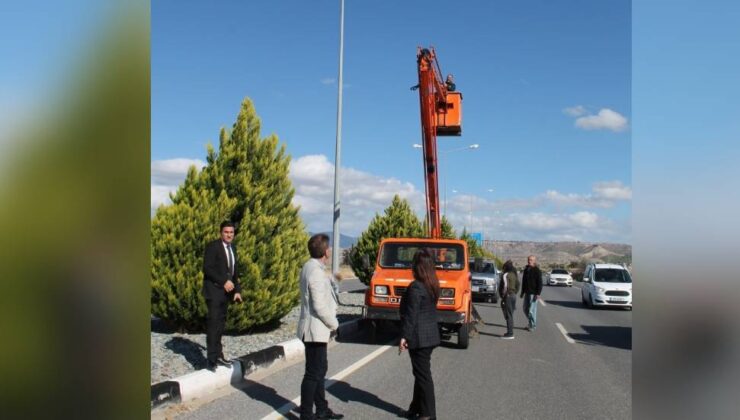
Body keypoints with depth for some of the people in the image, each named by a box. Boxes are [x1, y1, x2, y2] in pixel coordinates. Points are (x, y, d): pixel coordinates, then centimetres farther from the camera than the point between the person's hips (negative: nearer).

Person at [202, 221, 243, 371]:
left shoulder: (233, 248, 14)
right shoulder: (212, 246, -9)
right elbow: (207, 268, -17)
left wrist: (237, 290, 8)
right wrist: (224, 281, -21)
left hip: (226, 291, 7)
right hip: (213, 290, -7)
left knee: (221, 324, 9)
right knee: (213, 323, -10)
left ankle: (218, 355, 15)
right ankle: (211, 358, -6)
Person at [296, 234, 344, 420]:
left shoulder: (310, 267, 9)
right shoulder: (316, 272, -22)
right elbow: (320, 306, -23)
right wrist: (334, 324, -11)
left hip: (316, 329, 10)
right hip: (316, 330, -10)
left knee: (320, 369, 20)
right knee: (313, 373, -1)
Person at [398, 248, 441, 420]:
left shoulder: (416, 287, -19)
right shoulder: (433, 284, 8)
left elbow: (411, 314, -20)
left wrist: (405, 336, -15)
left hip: (419, 337, -9)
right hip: (430, 334, 9)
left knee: (423, 374, 0)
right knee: (420, 373, 17)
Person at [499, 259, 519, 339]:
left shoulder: (505, 275, -13)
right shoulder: (514, 274, 12)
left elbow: (505, 286, -20)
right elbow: (517, 286, 16)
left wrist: (503, 296, -14)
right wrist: (514, 293, 18)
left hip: (508, 296, -9)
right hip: (513, 296, 9)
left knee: (508, 315, -5)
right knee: (510, 315, 15)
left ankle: (510, 334, -4)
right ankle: (510, 332, 21)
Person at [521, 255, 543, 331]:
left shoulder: (537, 271, -9)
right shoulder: (526, 269, 13)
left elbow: (540, 283, -13)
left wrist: (538, 294, -20)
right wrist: (522, 292, 20)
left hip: (533, 293, -8)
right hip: (527, 293, 8)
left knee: (531, 310, -6)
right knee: (525, 308, 12)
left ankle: (533, 325, 5)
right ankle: (531, 323, 26)